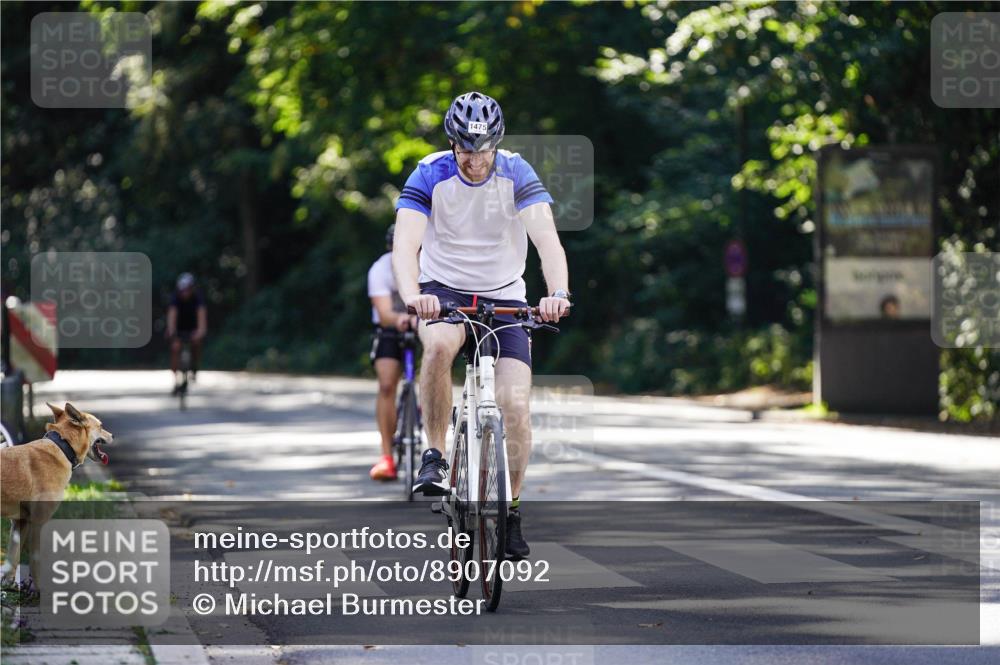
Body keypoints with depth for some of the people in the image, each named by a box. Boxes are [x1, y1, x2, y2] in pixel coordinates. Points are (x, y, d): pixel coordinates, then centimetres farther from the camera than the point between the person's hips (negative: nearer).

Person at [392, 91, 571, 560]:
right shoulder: (430, 175, -14)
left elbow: (547, 238, -25)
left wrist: (558, 293, -45)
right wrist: (412, 294, -47)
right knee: (440, 344, -37)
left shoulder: (517, 174, -13)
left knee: (515, 404, -14)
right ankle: (434, 456, -20)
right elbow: (406, 243, -26)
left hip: (503, 297, 1)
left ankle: (511, 511, 6)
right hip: (443, 290, -1)